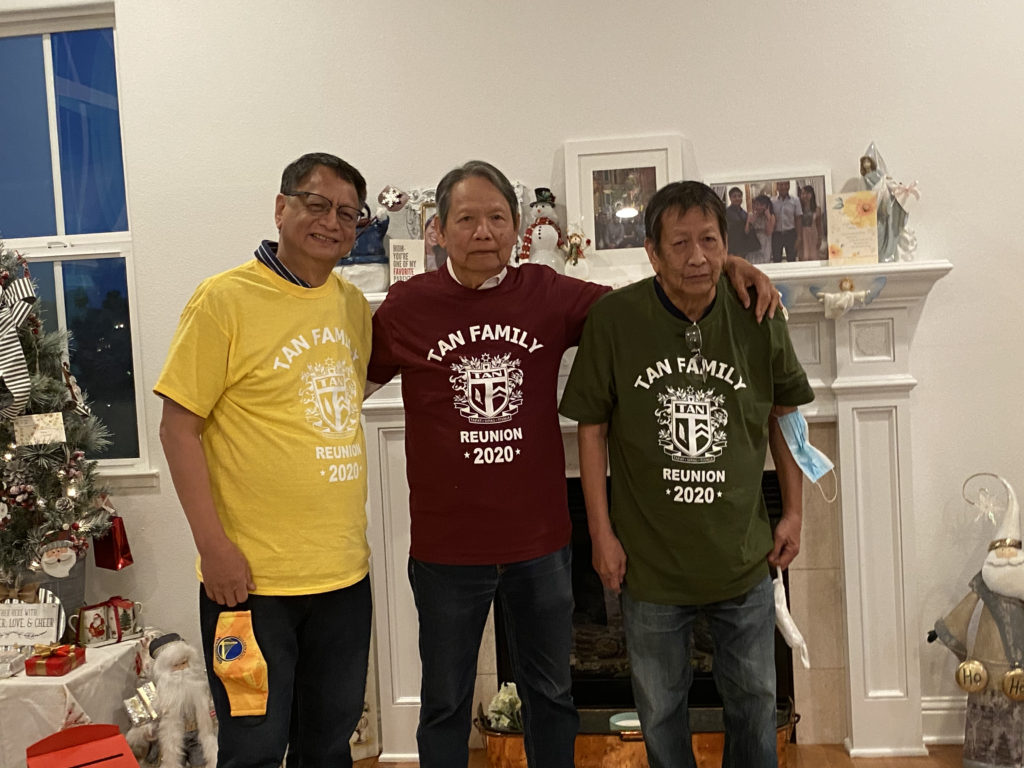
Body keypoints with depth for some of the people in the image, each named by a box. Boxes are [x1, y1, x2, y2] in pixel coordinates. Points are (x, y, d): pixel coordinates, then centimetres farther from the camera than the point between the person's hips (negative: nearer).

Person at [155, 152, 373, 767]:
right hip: (252, 576, -5)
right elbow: (179, 426, -10)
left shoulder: (355, 305, 7)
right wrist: (214, 545, -15)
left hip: (344, 572, 6)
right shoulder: (225, 299, -10)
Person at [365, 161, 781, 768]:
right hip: (446, 551, -2)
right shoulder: (406, 307, -6)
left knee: (551, 695, 20)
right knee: (445, 705, 16)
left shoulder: (547, 295, -1)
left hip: (541, 543, 2)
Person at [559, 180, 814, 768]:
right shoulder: (615, 318, -14)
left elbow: (784, 412, 6)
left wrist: (794, 511, 6)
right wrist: (602, 532, -6)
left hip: (744, 559, 2)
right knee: (661, 708, 18)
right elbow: (592, 426, -6)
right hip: (651, 562, -1)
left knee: (755, 699, 21)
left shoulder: (757, 317, -8)